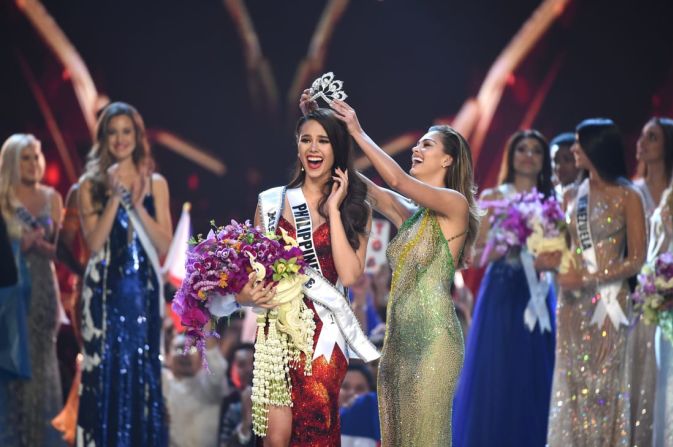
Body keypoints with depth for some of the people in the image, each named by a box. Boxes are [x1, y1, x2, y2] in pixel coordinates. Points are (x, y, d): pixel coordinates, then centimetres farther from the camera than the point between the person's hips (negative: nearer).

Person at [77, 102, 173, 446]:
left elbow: (164, 245, 1)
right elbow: (93, 243, -7)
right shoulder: (90, 184, 2)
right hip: (104, 289, -2)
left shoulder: (156, 183, 7)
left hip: (143, 288, 2)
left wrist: (138, 205, -11)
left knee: (143, 369, 2)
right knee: (105, 368, -3)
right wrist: (114, 198, -15)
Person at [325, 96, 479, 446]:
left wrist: (358, 132, -10)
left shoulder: (455, 204, -5)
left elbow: (397, 180, -17)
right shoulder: (408, 213, 15)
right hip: (398, 339, 8)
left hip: (432, 339, -8)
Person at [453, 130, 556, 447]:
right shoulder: (492, 198, 2)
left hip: (538, 295, 3)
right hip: (501, 294, -3)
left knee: (535, 377, 3)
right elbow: (479, 254, -2)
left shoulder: (549, 201, 11)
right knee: (496, 376, -5)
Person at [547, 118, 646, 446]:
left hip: (607, 301, -5)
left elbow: (636, 259, -9)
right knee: (571, 384, 4)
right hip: (572, 303, 5)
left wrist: (587, 279, -15)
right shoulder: (572, 195, 10)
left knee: (604, 384, -2)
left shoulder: (626, 197, -5)